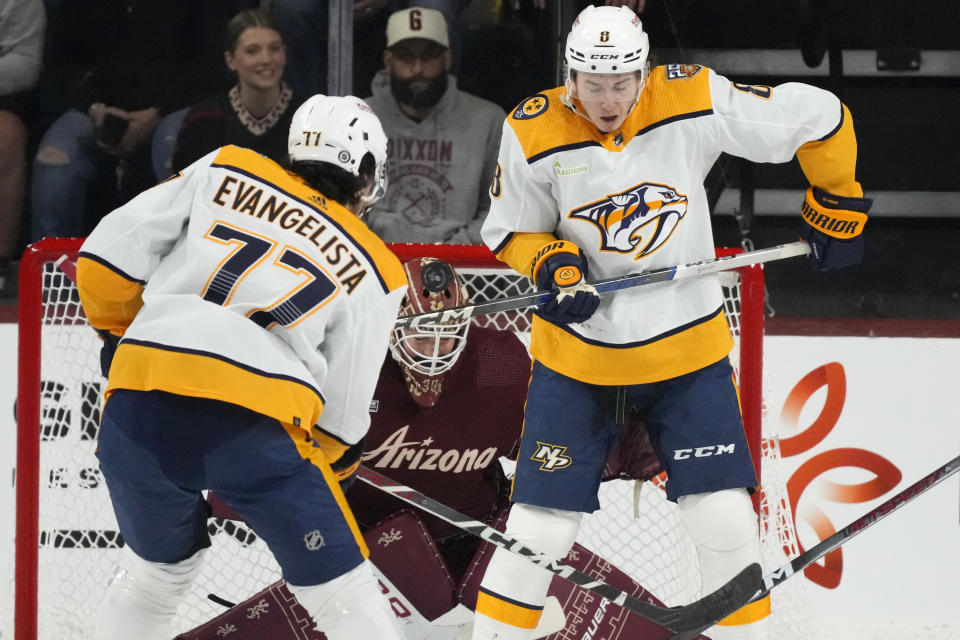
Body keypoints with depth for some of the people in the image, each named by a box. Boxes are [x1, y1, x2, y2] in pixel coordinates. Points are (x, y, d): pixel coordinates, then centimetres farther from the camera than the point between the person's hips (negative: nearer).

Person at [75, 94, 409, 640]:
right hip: (255, 424, -3)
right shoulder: (374, 272, 16)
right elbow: (341, 415, 14)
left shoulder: (225, 171, 19)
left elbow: (105, 260, 13)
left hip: (138, 409, 3)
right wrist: (337, 466, 34)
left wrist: (118, 333, 31)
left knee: (158, 573, 28)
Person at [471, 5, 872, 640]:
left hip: (687, 347, 0)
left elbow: (818, 117, -6)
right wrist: (554, 264, -15)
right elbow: (509, 229, 4)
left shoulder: (694, 102, -16)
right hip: (577, 353, 0)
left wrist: (837, 207, 4)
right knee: (540, 525, -3)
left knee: (726, 520, -3)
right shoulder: (534, 133, -12)